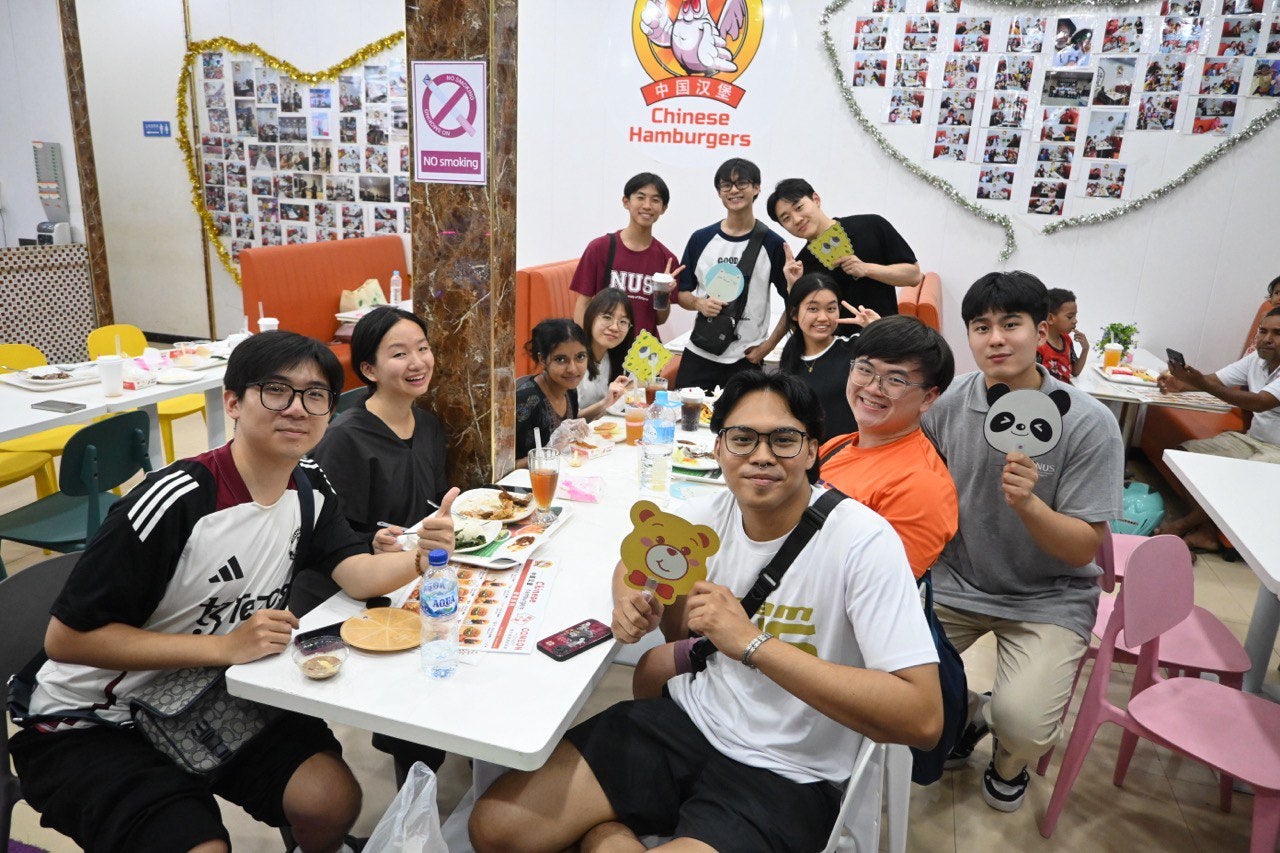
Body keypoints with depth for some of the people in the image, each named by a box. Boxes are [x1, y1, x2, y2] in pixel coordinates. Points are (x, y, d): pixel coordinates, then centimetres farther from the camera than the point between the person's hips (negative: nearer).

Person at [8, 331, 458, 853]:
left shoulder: (309, 487, -4)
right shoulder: (176, 502, -27)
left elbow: (358, 576, -11)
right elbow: (66, 638, -23)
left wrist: (421, 556, -32)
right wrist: (225, 647, -28)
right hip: (90, 726, -5)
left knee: (333, 799, -11)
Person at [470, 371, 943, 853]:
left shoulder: (862, 541, -20)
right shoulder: (709, 514, -4)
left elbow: (923, 719, -26)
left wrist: (754, 644, -31)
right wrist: (633, 601, -8)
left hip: (784, 776, -4)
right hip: (683, 721, 5)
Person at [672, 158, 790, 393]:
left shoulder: (772, 244, -1)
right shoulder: (701, 239, 5)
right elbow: (682, 292, 11)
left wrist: (767, 347, -5)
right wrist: (699, 303, -11)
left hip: (746, 358, -2)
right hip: (699, 355, 2)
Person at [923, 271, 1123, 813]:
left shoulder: (1090, 425, -16)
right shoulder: (948, 403, -7)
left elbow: (1083, 550, -14)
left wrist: (1028, 504, -33)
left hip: (1047, 596, -3)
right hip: (955, 579, 3)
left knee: (1022, 724, -24)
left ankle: (1010, 760, 18)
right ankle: (967, 714, 22)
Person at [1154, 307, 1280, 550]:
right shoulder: (1257, 358, 5)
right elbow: (1216, 379, 4)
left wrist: (1202, 383, -43)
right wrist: (1179, 384, -20)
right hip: (1252, 439, 8)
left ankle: (1182, 525, -8)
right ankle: (1207, 531, -10)